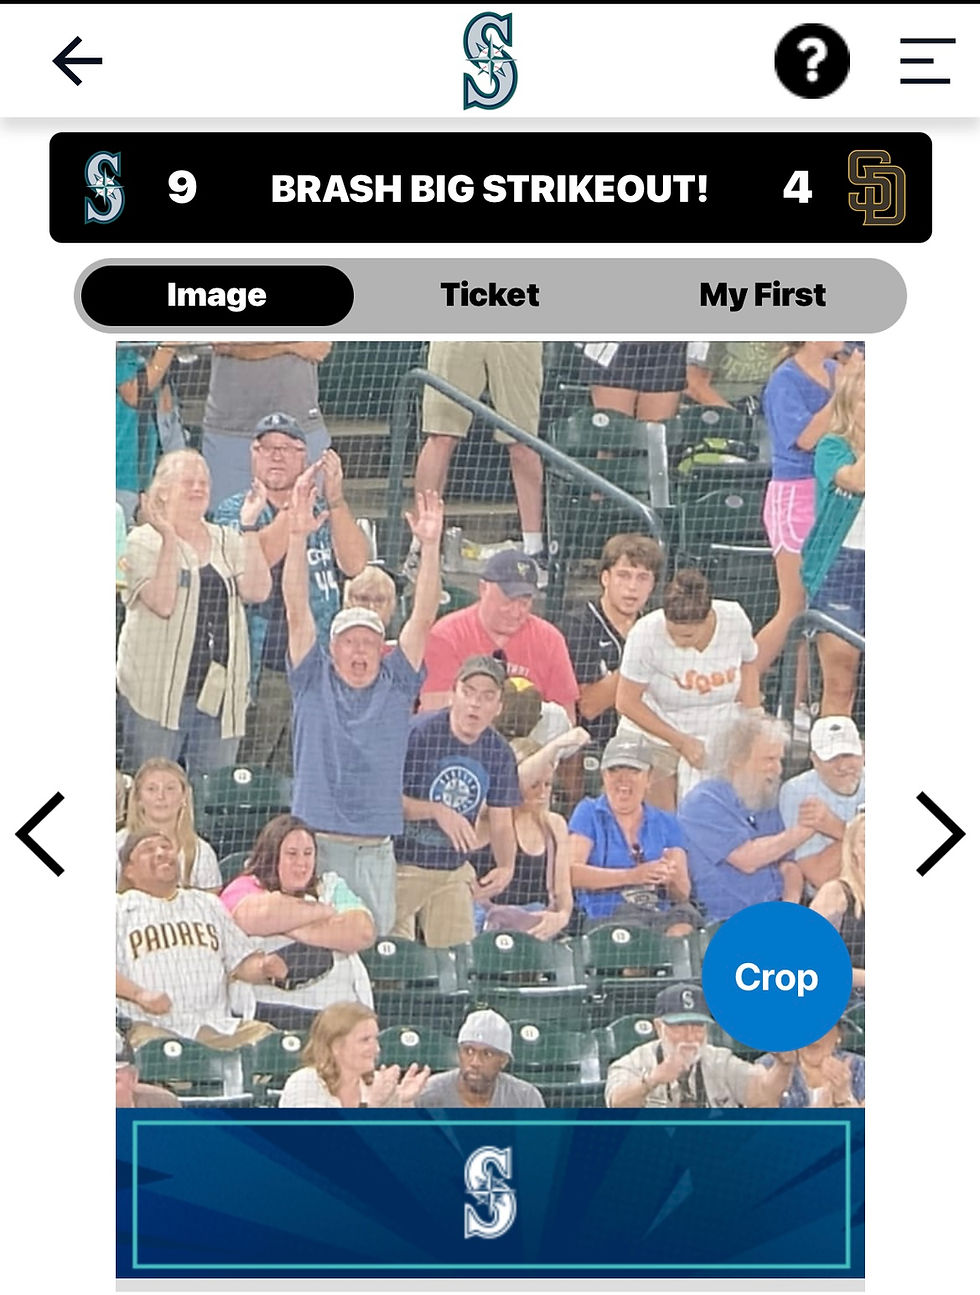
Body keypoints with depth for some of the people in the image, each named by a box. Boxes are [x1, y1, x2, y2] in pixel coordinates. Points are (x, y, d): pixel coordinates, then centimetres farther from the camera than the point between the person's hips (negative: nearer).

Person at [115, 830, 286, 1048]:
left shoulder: (208, 904, 25)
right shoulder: (121, 908, 12)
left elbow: (242, 963, 22)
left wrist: (264, 967, -1)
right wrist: (140, 994, -20)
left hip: (216, 1025, 4)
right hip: (155, 1026, -4)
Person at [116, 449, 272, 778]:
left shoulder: (227, 541, 13)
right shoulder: (144, 540, 1)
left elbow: (257, 591, -4)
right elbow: (162, 603, -15)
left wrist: (249, 528, -5)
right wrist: (170, 539, -18)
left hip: (219, 691, 4)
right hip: (159, 693, -4)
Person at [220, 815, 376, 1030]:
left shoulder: (331, 886, 19)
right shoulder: (246, 888, 10)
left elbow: (363, 933, 1)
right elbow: (256, 917, -15)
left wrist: (292, 929, -5)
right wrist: (322, 911, -1)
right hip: (268, 1011, -2)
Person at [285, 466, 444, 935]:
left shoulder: (397, 684, 10)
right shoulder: (313, 681, 6)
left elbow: (423, 618, 1)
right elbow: (297, 611, -3)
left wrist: (429, 546, -10)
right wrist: (298, 535, -14)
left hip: (377, 850, 2)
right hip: (314, 845, -2)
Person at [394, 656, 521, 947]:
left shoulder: (499, 752, 3)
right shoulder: (417, 733, -12)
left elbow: (500, 823, 8)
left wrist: (506, 867, -10)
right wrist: (437, 811, -24)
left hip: (454, 870, 5)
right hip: (402, 864, -5)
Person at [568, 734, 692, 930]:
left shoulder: (666, 823, 20)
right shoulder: (588, 813, 12)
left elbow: (683, 895, 11)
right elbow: (570, 872, -5)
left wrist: (673, 879, -14)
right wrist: (632, 876, -15)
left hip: (662, 917, 3)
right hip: (604, 920, -3)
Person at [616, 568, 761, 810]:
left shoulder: (736, 621, -14)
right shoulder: (646, 633, -23)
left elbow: (748, 661, 10)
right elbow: (626, 701, -14)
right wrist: (681, 741, -17)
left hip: (719, 740, 2)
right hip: (654, 738, -2)